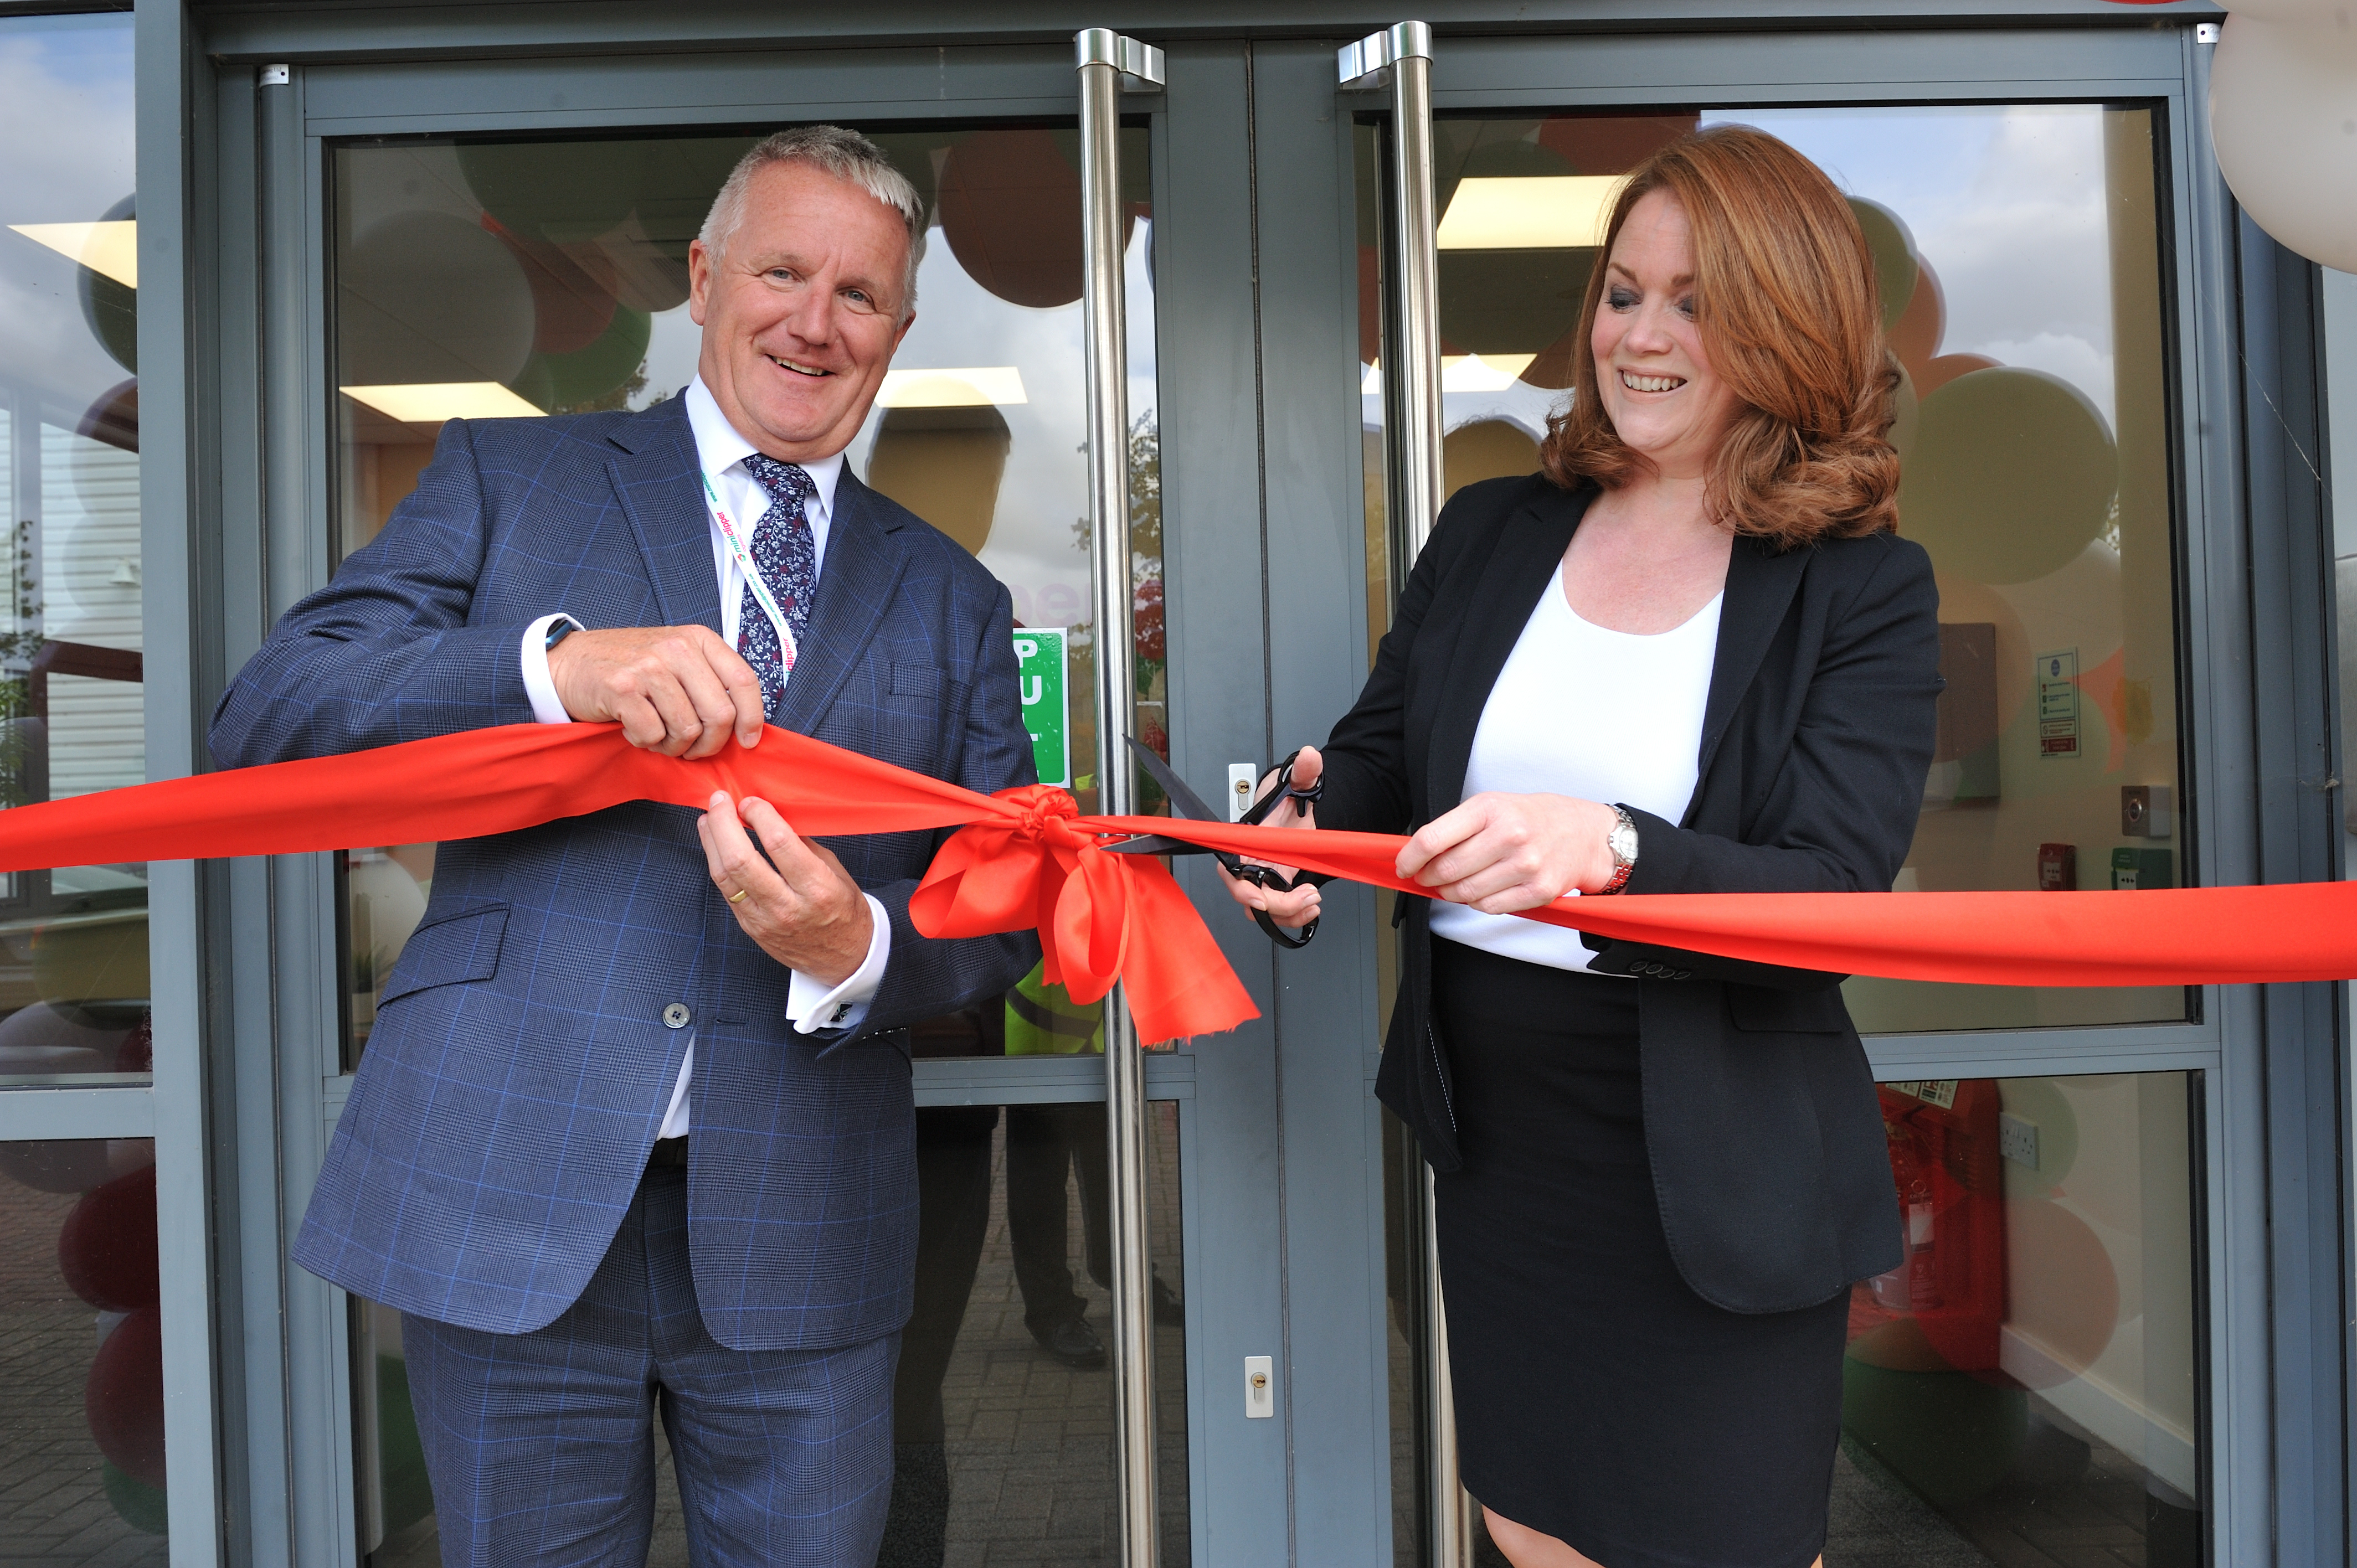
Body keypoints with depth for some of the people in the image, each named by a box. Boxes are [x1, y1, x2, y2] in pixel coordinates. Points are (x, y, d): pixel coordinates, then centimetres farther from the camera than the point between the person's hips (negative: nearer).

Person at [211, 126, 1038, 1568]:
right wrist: (554, 664, -22)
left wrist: (860, 948, -16)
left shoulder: (951, 598, 11)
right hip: (511, 1196, -1)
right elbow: (266, 724, -5)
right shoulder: (508, 477, 6)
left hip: (798, 1236, 2)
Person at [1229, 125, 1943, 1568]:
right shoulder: (1490, 534, 4)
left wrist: (1611, 850, -35)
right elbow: (1377, 757, 9)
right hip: (1496, 1141, 4)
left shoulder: (1865, 592, -7)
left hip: (1716, 1175, -3)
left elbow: (1834, 900, -16)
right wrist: (1303, 831, -15)